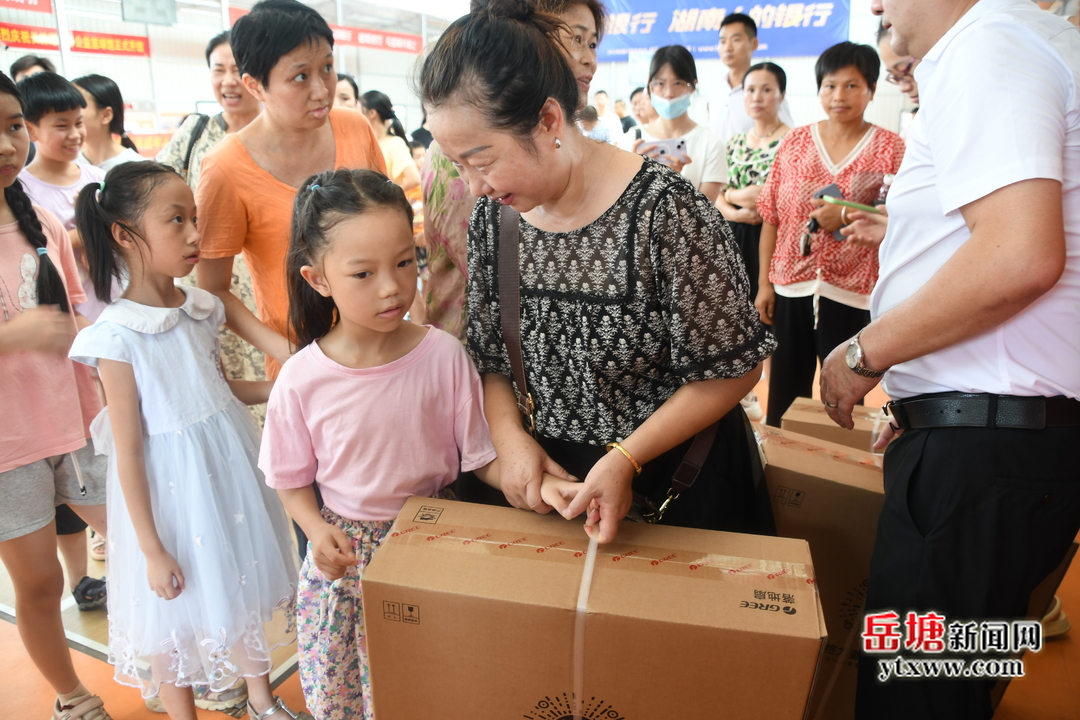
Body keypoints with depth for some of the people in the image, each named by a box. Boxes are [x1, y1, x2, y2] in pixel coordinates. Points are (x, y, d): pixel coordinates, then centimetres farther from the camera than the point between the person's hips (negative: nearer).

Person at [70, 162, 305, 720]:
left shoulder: (200, 308, -3)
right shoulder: (116, 336, -20)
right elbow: (128, 453, -16)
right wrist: (152, 549, -13)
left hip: (228, 466, 6)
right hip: (169, 486, -6)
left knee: (245, 586, 22)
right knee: (175, 617, 14)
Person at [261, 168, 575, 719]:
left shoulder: (443, 355, -16)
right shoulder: (302, 379, -14)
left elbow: (480, 457, -10)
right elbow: (293, 480, 0)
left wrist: (537, 482, -27)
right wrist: (318, 529, -17)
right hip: (344, 551, 1)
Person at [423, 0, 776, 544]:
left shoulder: (662, 209, -23)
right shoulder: (492, 216, -6)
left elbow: (734, 368, -17)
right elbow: (489, 357, 4)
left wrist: (625, 458, -22)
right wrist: (509, 435, -13)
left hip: (676, 475, -4)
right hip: (549, 478, 5)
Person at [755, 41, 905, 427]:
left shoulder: (889, 146, 2)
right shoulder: (795, 141, 8)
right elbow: (771, 217, 7)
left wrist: (847, 216, -17)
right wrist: (764, 283, 4)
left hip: (853, 293, -2)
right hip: (791, 286, 2)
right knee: (783, 398, 8)